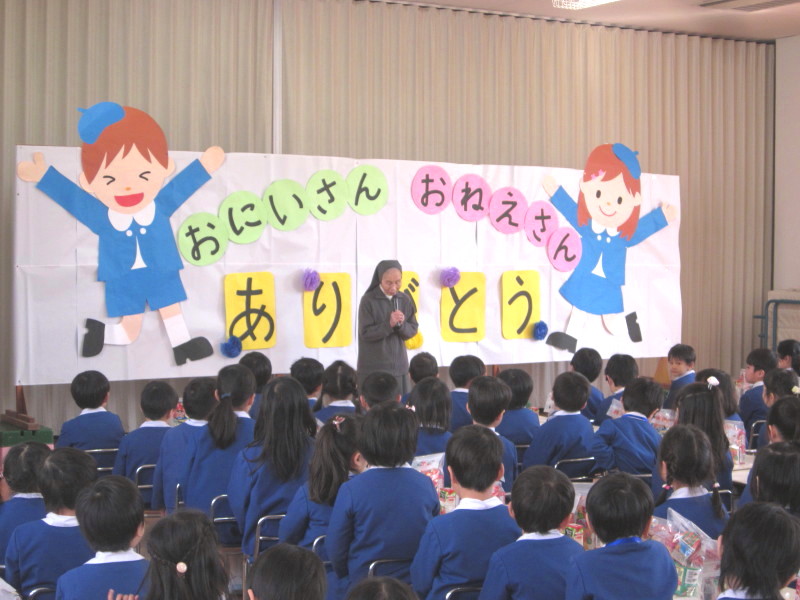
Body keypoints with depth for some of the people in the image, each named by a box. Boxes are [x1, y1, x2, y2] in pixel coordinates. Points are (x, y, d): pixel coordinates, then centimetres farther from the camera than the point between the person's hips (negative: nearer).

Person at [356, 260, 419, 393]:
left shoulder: (405, 300, 3)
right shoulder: (368, 300, -9)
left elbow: (413, 330, 5)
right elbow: (365, 333, -11)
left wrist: (401, 324, -16)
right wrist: (389, 324, -23)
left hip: (398, 365, 4)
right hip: (373, 367, -4)